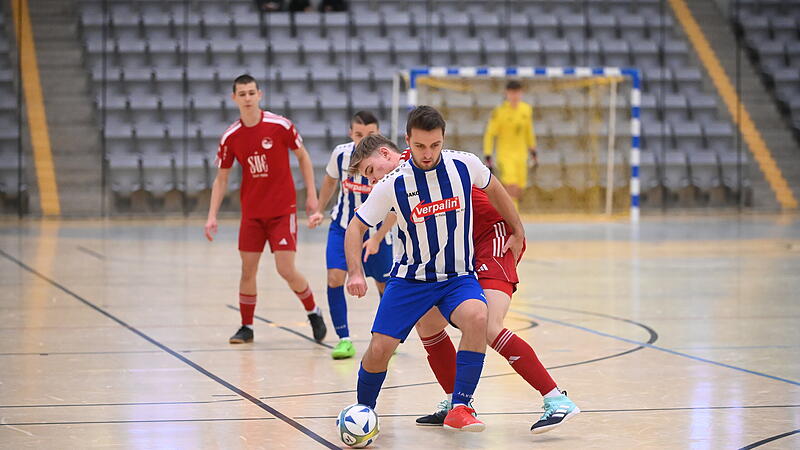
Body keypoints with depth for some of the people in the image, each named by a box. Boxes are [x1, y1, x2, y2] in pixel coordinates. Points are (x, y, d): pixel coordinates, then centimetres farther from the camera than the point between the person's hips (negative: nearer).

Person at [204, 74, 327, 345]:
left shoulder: (280, 126, -10)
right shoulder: (231, 137, -3)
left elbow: (302, 156, 4)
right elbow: (221, 179, 5)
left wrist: (311, 194, 0)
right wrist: (212, 216, -2)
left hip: (283, 210, -3)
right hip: (251, 213, 3)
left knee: (286, 270, -9)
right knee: (247, 270, 3)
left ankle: (313, 313, 16)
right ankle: (246, 327, 16)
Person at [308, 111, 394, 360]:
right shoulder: (341, 153, -13)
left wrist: (377, 238, -25)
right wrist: (320, 210, 12)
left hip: (376, 230, -2)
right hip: (343, 227, 2)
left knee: (384, 285, 8)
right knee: (334, 277, -15)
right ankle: (344, 339, -8)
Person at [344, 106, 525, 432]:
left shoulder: (465, 165, -10)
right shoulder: (393, 184, -14)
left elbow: (493, 190, 13)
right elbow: (356, 227, -4)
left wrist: (518, 231, 19)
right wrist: (355, 272, -18)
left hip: (459, 277, 0)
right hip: (410, 279, 0)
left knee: (477, 317, -31)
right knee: (379, 349, -7)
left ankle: (460, 408, -23)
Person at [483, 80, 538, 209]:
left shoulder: (526, 109, 4)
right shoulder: (499, 112, -12)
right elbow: (489, 134, -8)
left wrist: (533, 152, 21)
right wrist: (488, 157, -13)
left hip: (521, 155, 5)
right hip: (505, 155, -5)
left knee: (518, 192, 6)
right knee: (512, 188, -19)